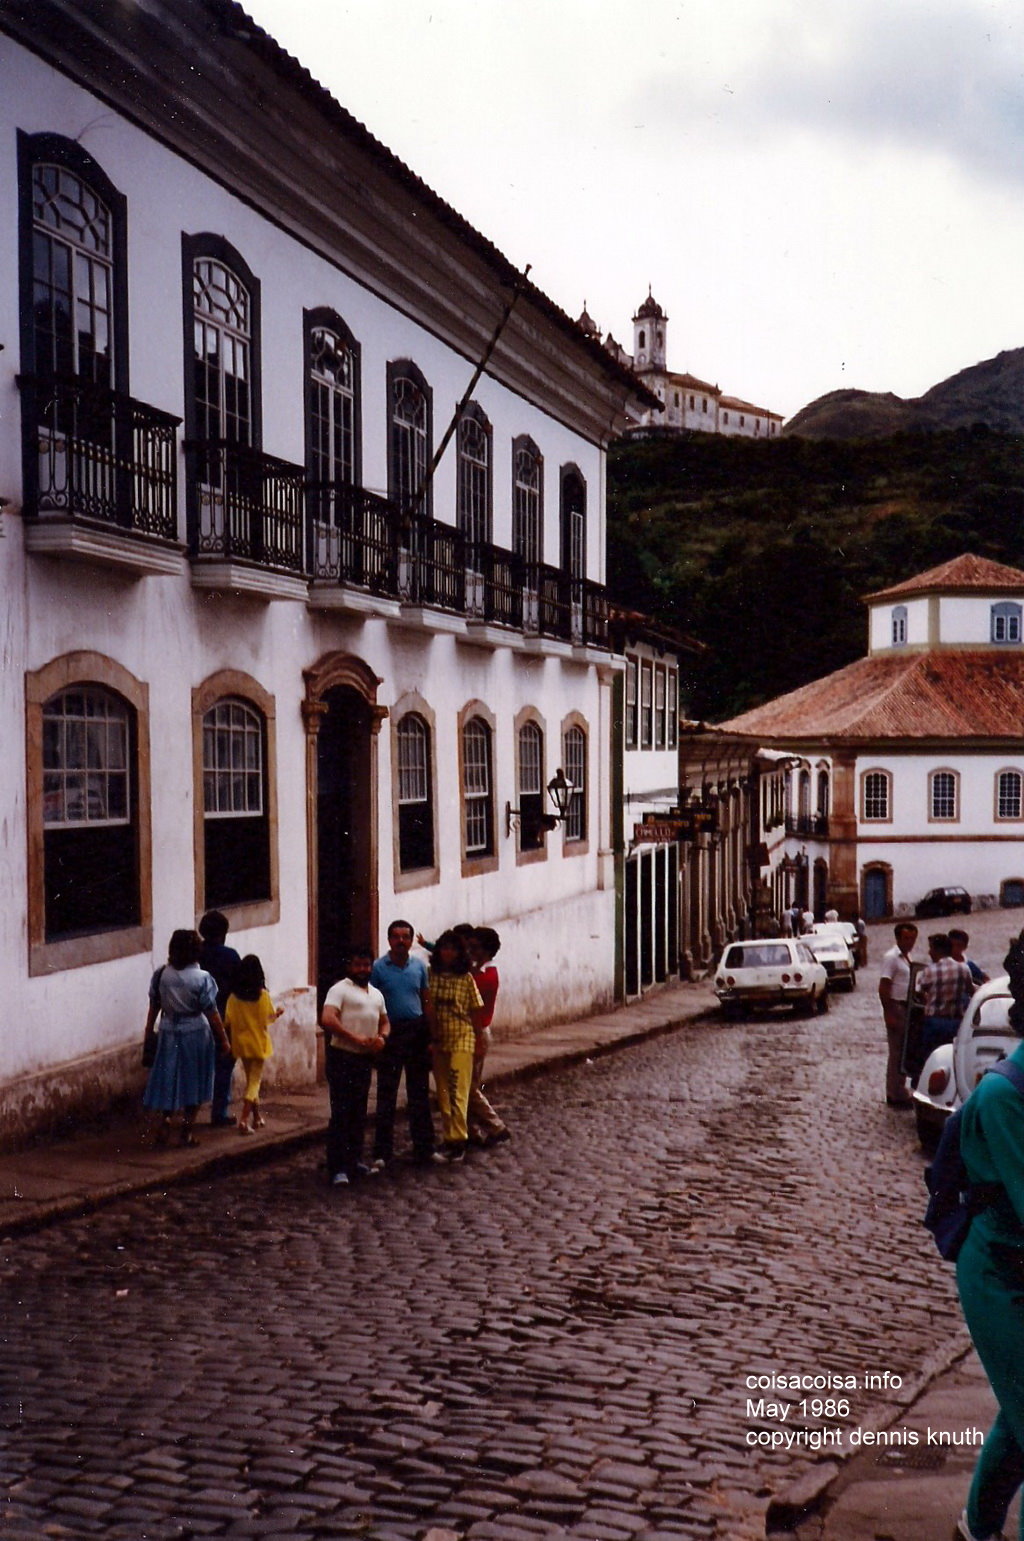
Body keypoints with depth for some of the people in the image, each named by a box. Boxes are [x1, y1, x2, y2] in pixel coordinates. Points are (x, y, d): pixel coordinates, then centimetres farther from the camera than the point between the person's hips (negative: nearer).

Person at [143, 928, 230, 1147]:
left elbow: (154, 1006, 3)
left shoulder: (161, 975, -5)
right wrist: (224, 1040, -4)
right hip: (196, 1033, -3)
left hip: (169, 1033, 3)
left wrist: (149, 1031, 17)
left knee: (169, 1079, 15)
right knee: (193, 1081, 9)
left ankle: (166, 1121, 3)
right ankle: (187, 1130, 11)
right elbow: (212, 1013, -12)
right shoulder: (202, 978, -15)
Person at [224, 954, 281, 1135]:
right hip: (258, 1042, -3)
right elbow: (270, 1018, -10)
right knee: (255, 1080, 2)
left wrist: (229, 1039, 11)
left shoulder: (234, 996, -6)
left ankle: (257, 1117, 27)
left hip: (241, 1042, 3)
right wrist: (277, 1012, 10)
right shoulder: (263, 995, -14)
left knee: (250, 1078, 18)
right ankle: (244, 1119, -12)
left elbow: (228, 1022, -5)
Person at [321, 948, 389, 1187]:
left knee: (359, 1113, 14)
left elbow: (384, 1021, 23)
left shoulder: (376, 994, 16)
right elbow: (327, 1019, -20)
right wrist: (356, 1038, -21)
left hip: (365, 1059, 7)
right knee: (341, 1113, -8)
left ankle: (354, 1160, 25)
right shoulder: (340, 989, -8)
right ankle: (338, 1168, -8)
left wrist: (382, 1037, 0)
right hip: (342, 1057, -7)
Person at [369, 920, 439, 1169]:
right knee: (386, 1095, 1)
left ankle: (423, 1148, 19)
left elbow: (426, 1002, 10)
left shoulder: (419, 966, 6)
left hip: (417, 1031, 4)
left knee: (419, 1094, 10)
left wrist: (430, 1037, 5)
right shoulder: (378, 967, -5)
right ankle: (382, 1153, 6)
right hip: (390, 1032, -4)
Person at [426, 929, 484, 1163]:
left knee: (458, 1092, -9)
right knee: (443, 1093, 9)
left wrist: (474, 1034, 4)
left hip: (461, 1038, -3)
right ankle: (450, 1138, 18)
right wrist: (430, 1034, 1)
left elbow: (475, 1010, 3)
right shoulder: (431, 975, 2)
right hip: (437, 1039, 3)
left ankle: (458, 1140, -7)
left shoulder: (466, 978, -2)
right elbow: (427, 1006, 5)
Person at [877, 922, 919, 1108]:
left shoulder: (907, 957, 14)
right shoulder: (891, 957, -13)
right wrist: (889, 1014, -22)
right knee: (897, 1053, -5)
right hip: (897, 1008, -9)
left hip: (907, 1008, 9)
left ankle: (896, 1092, 23)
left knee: (903, 1052, 14)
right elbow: (883, 988, -18)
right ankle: (897, 1095, -1)